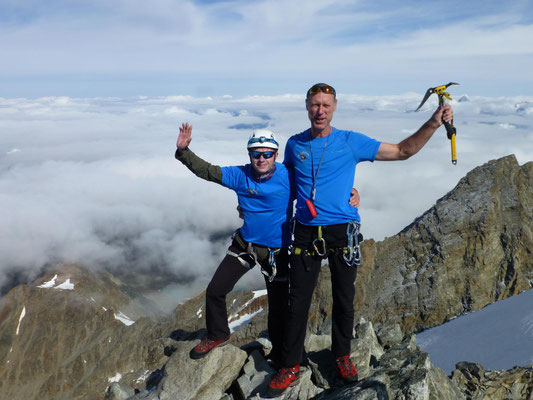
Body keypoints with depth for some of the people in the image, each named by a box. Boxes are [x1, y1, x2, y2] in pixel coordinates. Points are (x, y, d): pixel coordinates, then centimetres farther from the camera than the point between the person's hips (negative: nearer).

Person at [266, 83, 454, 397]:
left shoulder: (351, 142, -1)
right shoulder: (295, 144, 5)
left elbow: (402, 151, 1)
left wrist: (432, 125, -11)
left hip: (342, 232, 0)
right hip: (306, 233, 1)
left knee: (344, 300, 12)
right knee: (298, 302, 3)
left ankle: (342, 355, 36)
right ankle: (291, 366, 20)